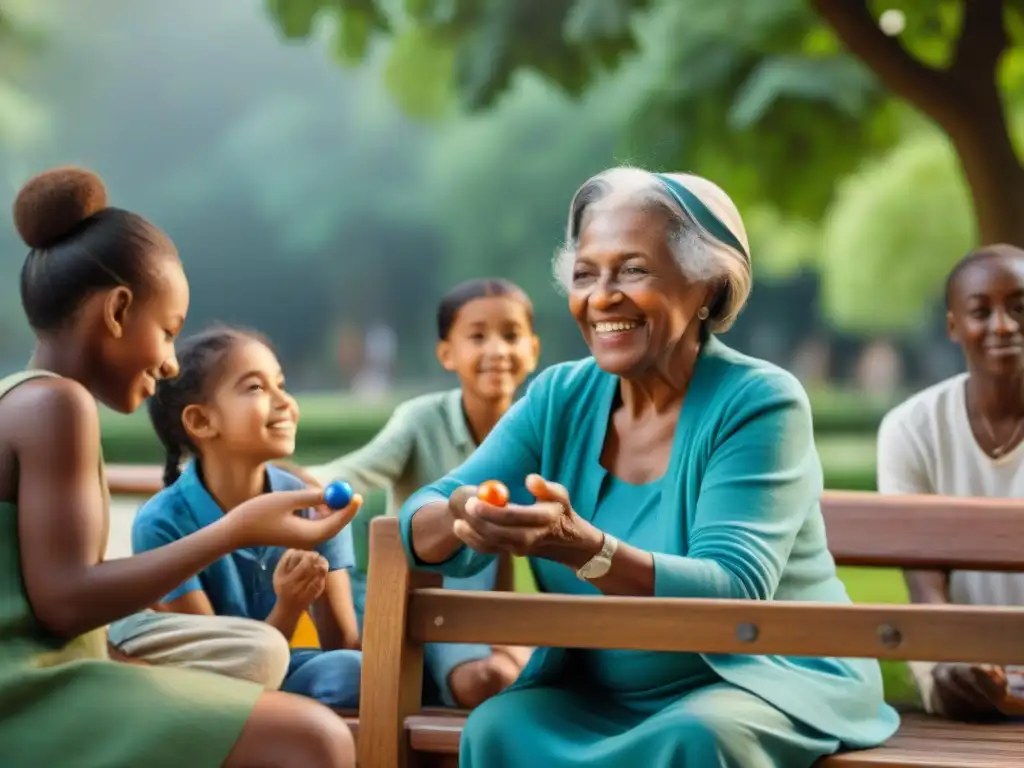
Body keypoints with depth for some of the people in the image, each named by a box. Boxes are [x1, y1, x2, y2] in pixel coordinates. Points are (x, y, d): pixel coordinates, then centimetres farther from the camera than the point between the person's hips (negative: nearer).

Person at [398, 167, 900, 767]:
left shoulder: (758, 402, -14)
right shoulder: (560, 399, 1)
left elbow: (733, 593, -24)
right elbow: (423, 522, -4)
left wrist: (583, 548, -41)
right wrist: (461, 516, -30)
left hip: (766, 680, -3)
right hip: (601, 695, 4)